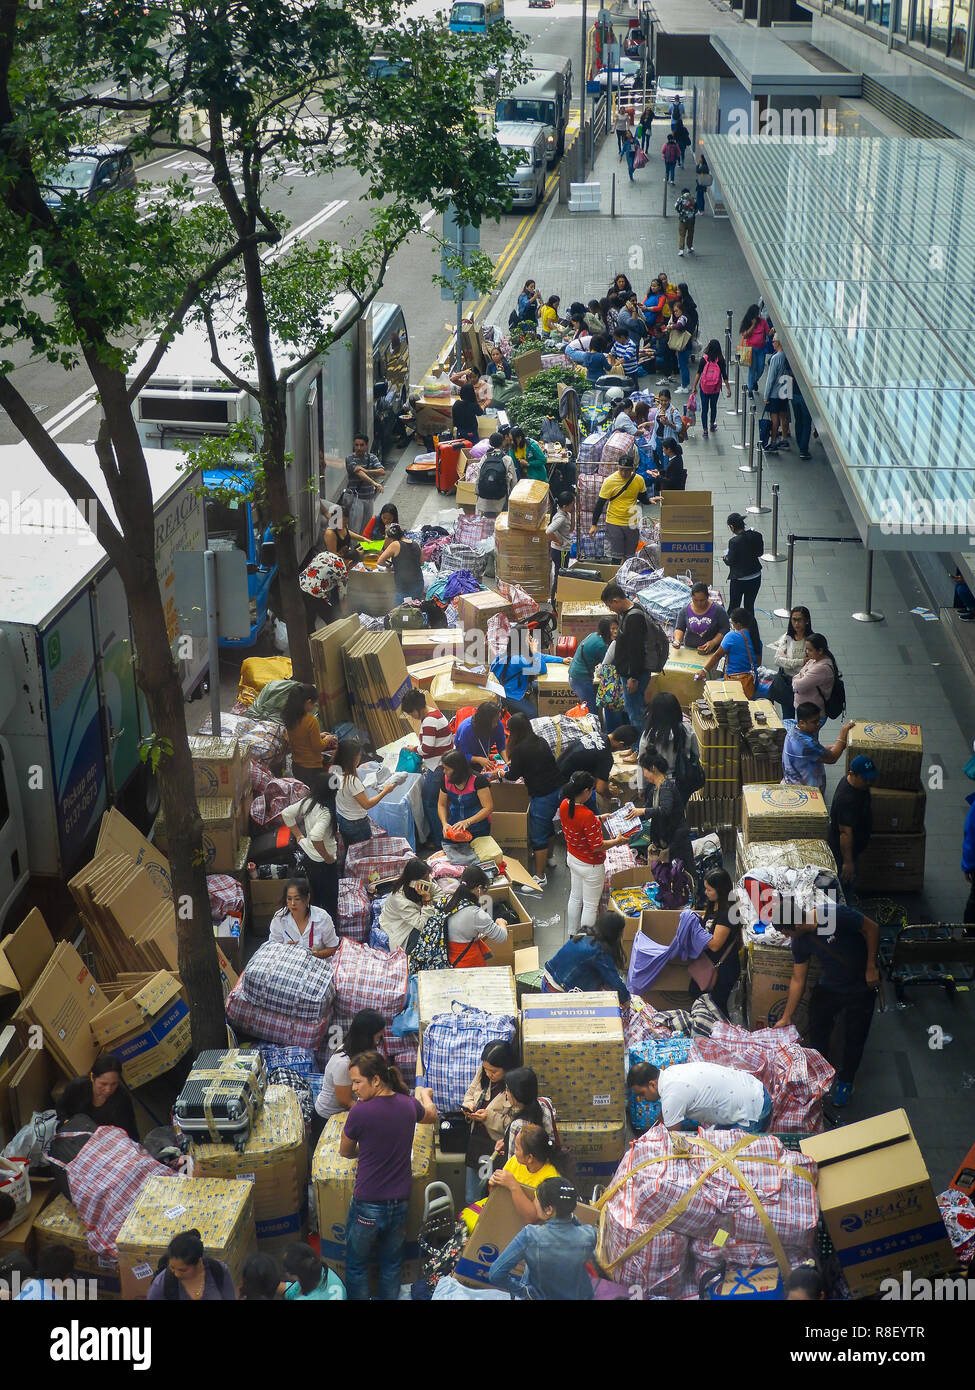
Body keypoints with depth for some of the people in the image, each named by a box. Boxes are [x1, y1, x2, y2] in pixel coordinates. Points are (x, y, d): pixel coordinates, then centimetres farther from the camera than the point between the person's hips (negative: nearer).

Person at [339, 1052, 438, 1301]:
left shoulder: (360, 1112, -20)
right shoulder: (409, 1105, -5)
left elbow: (345, 1152, -1)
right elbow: (431, 1115, 21)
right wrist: (424, 1094, 42)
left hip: (368, 1206, -5)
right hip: (400, 1203, 5)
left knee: (356, 1266, 16)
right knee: (392, 1265, 22)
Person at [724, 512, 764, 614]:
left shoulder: (734, 542, -23)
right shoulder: (757, 536, -7)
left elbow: (730, 562, -16)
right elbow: (760, 553, 6)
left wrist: (725, 557, 5)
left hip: (739, 580, -5)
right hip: (756, 578, 5)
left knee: (734, 607, 11)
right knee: (749, 606, 17)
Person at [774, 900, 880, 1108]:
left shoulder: (835, 914, -32)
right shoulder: (799, 942, -12)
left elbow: (872, 928, -19)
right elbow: (798, 980, -2)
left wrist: (871, 967, -18)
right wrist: (786, 1017, 0)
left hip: (861, 987, -4)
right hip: (828, 987, 4)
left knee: (854, 1038, 8)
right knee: (817, 1032, 9)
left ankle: (845, 1081, 31)